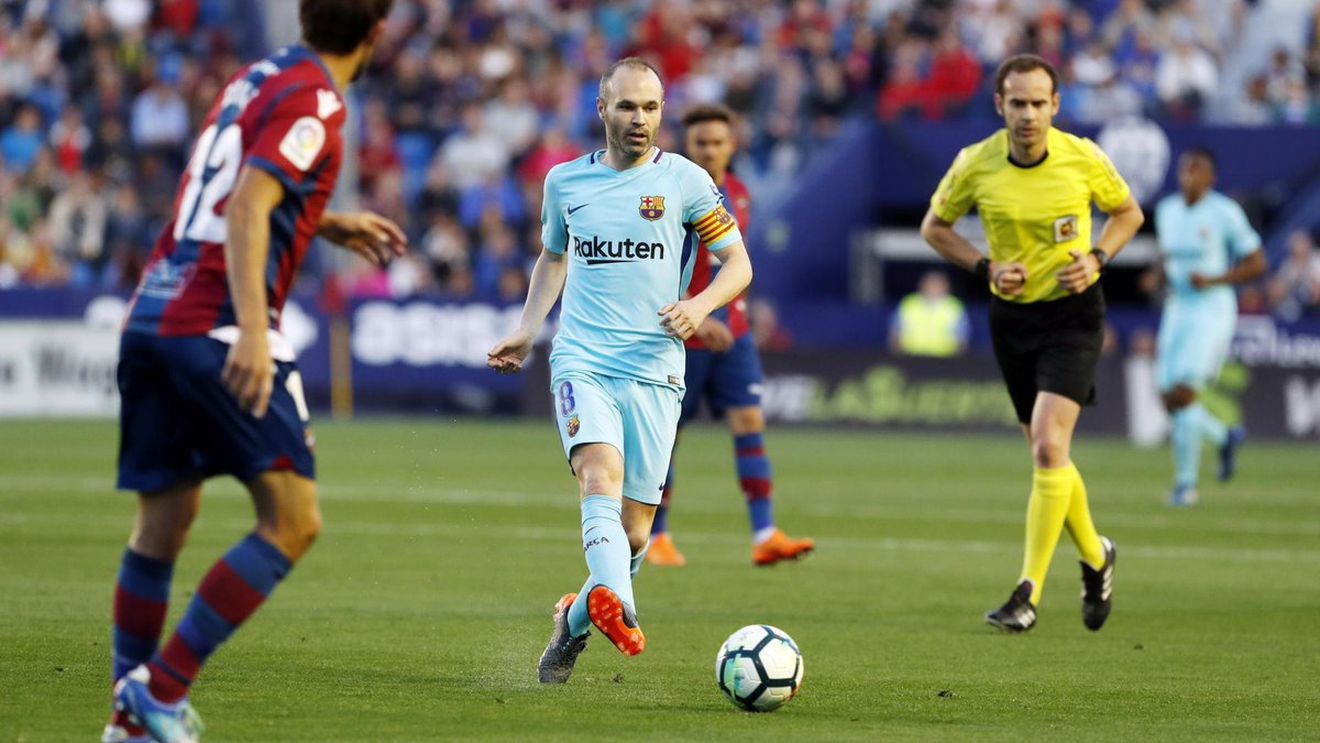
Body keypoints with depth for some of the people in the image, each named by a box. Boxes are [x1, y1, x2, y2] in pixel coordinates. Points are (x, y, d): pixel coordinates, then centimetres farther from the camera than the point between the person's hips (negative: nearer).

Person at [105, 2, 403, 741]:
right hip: (216, 326, -9)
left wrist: (332, 224, 37)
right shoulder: (313, 103, -8)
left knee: (162, 523, 14)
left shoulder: (259, 77, 17)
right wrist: (252, 332, -28)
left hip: (152, 317, 9)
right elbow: (245, 210, -20)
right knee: (293, 521, -6)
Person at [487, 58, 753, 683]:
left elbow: (738, 264, 6)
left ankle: (574, 620, 28)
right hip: (581, 361, 0)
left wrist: (699, 305, -13)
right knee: (601, 475, -28)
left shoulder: (684, 180, 3)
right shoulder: (565, 181, 10)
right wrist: (527, 330, 17)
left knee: (633, 531, 0)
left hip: (653, 370, 0)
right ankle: (616, 606, -50)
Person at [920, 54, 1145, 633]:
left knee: (1049, 445, -18)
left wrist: (1097, 259, -9)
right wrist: (986, 267, -8)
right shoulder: (974, 166, -8)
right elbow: (934, 227, 7)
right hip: (1012, 318, 3)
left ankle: (1028, 593, -15)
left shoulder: (1083, 159, -10)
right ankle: (1094, 557, 37)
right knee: (1048, 456, 9)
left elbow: (1128, 212, 8)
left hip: (1074, 312, -3)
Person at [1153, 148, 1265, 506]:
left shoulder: (1224, 213, -9)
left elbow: (1257, 264, -6)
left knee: (1182, 394, -17)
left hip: (1212, 311, -7)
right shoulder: (1166, 210, 9)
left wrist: (1213, 281, -17)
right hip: (1177, 311, 7)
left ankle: (1185, 482, -7)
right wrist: (1163, 276, 3)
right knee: (1170, 399, 1)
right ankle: (1225, 437, 29)